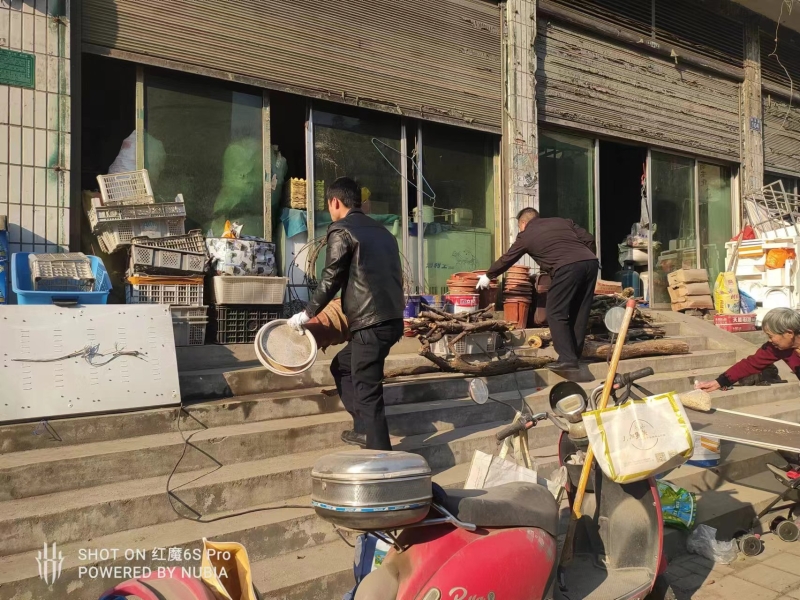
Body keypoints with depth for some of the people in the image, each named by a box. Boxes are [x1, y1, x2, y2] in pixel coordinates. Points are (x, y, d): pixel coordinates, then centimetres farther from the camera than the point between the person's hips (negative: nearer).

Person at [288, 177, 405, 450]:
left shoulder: (341, 231, -4)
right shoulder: (381, 231, 19)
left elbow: (331, 281, -5)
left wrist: (307, 314, 7)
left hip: (371, 323, -9)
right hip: (391, 319, 9)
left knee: (367, 390, -1)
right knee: (342, 366, 23)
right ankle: (365, 429, 25)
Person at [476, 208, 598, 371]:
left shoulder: (526, 235, 17)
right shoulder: (563, 222, 28)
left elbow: (507, 259, 28)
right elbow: (589, 239, 20)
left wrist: (488, 276, 42)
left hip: (567, 268, -6)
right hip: (590, 262, 6)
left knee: (556, 314, 1)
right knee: (579, 313, 13)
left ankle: (567, 359, -7)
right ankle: (574, 355, 18)